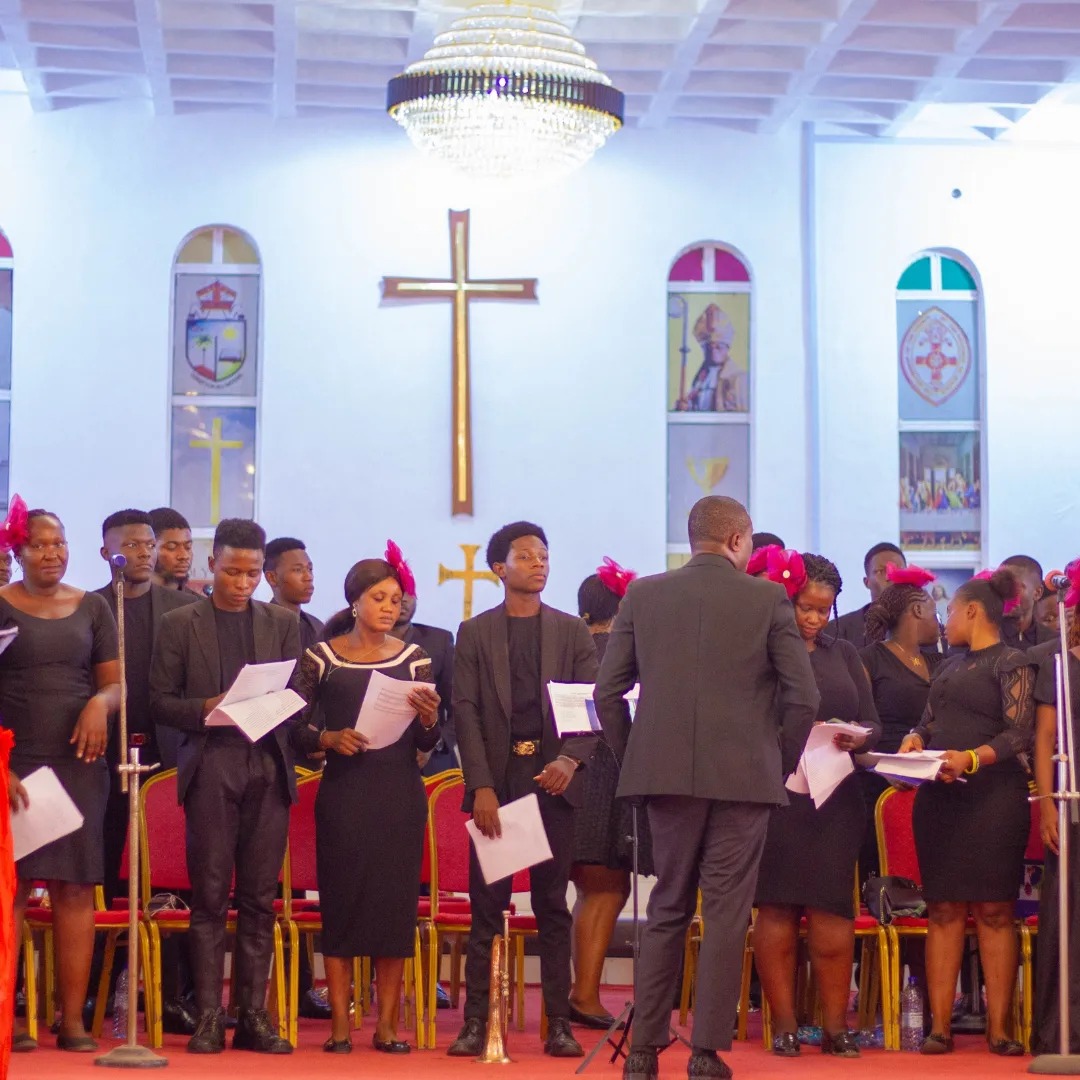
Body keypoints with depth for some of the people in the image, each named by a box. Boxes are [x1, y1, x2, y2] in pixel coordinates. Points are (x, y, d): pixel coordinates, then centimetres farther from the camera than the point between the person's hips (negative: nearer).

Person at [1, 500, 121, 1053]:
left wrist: (101, 703, -10)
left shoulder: (92, 607, 12)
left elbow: (116, 682, 13)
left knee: (75, 888, -1)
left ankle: (73, 1019, 2)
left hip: (78, 762, 3)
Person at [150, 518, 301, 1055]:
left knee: (260, 899, 3)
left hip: (268, 767, 2)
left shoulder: (283, 623, 14)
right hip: (211, 767, -2)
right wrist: (205, 709, -14)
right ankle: (208, 1016, -1)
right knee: (210, 896, -3)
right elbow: (161, 701, 3)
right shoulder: (179, 624, 6)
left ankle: (254, 1015, 6)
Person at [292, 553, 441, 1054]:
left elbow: (427, 743, 5)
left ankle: (387, 1023, 7)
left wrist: (429, 719, -15)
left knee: (396, 900, 1)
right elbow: (294, 727, 2)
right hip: (343, 792, -2)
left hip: (400, 794, 2)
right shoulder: (322, 656, 4)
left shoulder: (413, 658, 9)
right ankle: (340, 1022, 3)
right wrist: (328, 738, -16)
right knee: (341, 899, -2)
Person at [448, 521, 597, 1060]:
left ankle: (559, 1024, 5)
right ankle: (476, 1022, 0)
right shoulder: (474, 634, 7)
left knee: (552, 905, 4)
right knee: (486, 906, -1)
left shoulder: (572, 632, 10)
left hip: (552, 779, 1)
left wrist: (570, 758, -15)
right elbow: (465, 712, 0)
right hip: (497, 780, -1)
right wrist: (481, 786, -10)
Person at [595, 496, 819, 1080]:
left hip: (666, 774, 2)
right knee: (726, 915, 3)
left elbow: (607, 692, 4)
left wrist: (633, 761, 14)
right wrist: (779, 764, 9)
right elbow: (803, 697, -4)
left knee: (666, 909, 12)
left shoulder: (642, 596, 5)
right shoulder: (767, 599, -1)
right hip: (743, 777, -2)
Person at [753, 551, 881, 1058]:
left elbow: (873, 723, 13)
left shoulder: (843, 654, 16)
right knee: (776, 909, -1)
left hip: (835, 798, 3)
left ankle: (836, 1025, 5)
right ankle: (784, 1025, 5)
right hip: (775, 797, -3)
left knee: (832, 911, 0)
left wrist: (858, 737, -9)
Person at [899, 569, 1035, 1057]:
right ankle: (939, 1025, 0)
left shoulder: (1011, 663, -2)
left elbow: (1019, 734, -10)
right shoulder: (949, 667, 20)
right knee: (943, 910, 2)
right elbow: (929, 722, 21)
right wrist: (914, 739, -1)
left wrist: (972, 758, -25)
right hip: (938, 797, 6)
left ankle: (998, 1028, -3)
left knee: (994, 911, -4)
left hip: (992, 796, -6)